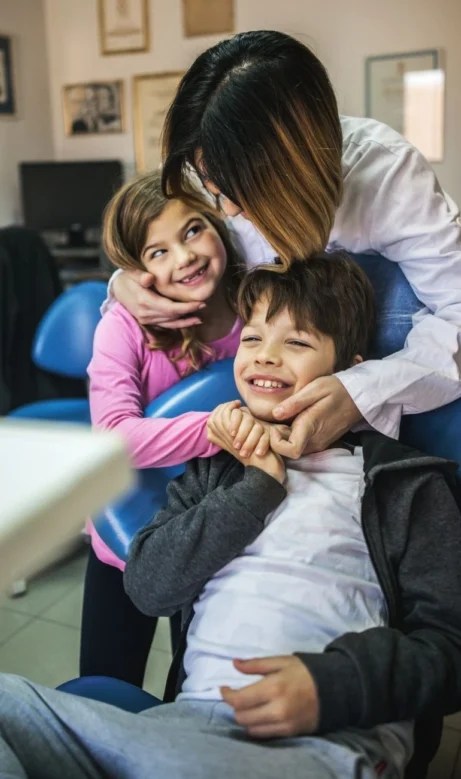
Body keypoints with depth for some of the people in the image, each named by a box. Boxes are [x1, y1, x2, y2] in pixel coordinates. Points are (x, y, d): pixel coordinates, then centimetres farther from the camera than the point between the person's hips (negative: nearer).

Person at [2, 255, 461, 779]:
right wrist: (258, 487, 0)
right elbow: (148, 585, 6)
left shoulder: (405, 484, 8)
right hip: (188, 719, 4)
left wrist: (333, 684, -17)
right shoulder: (214, 466, 20)